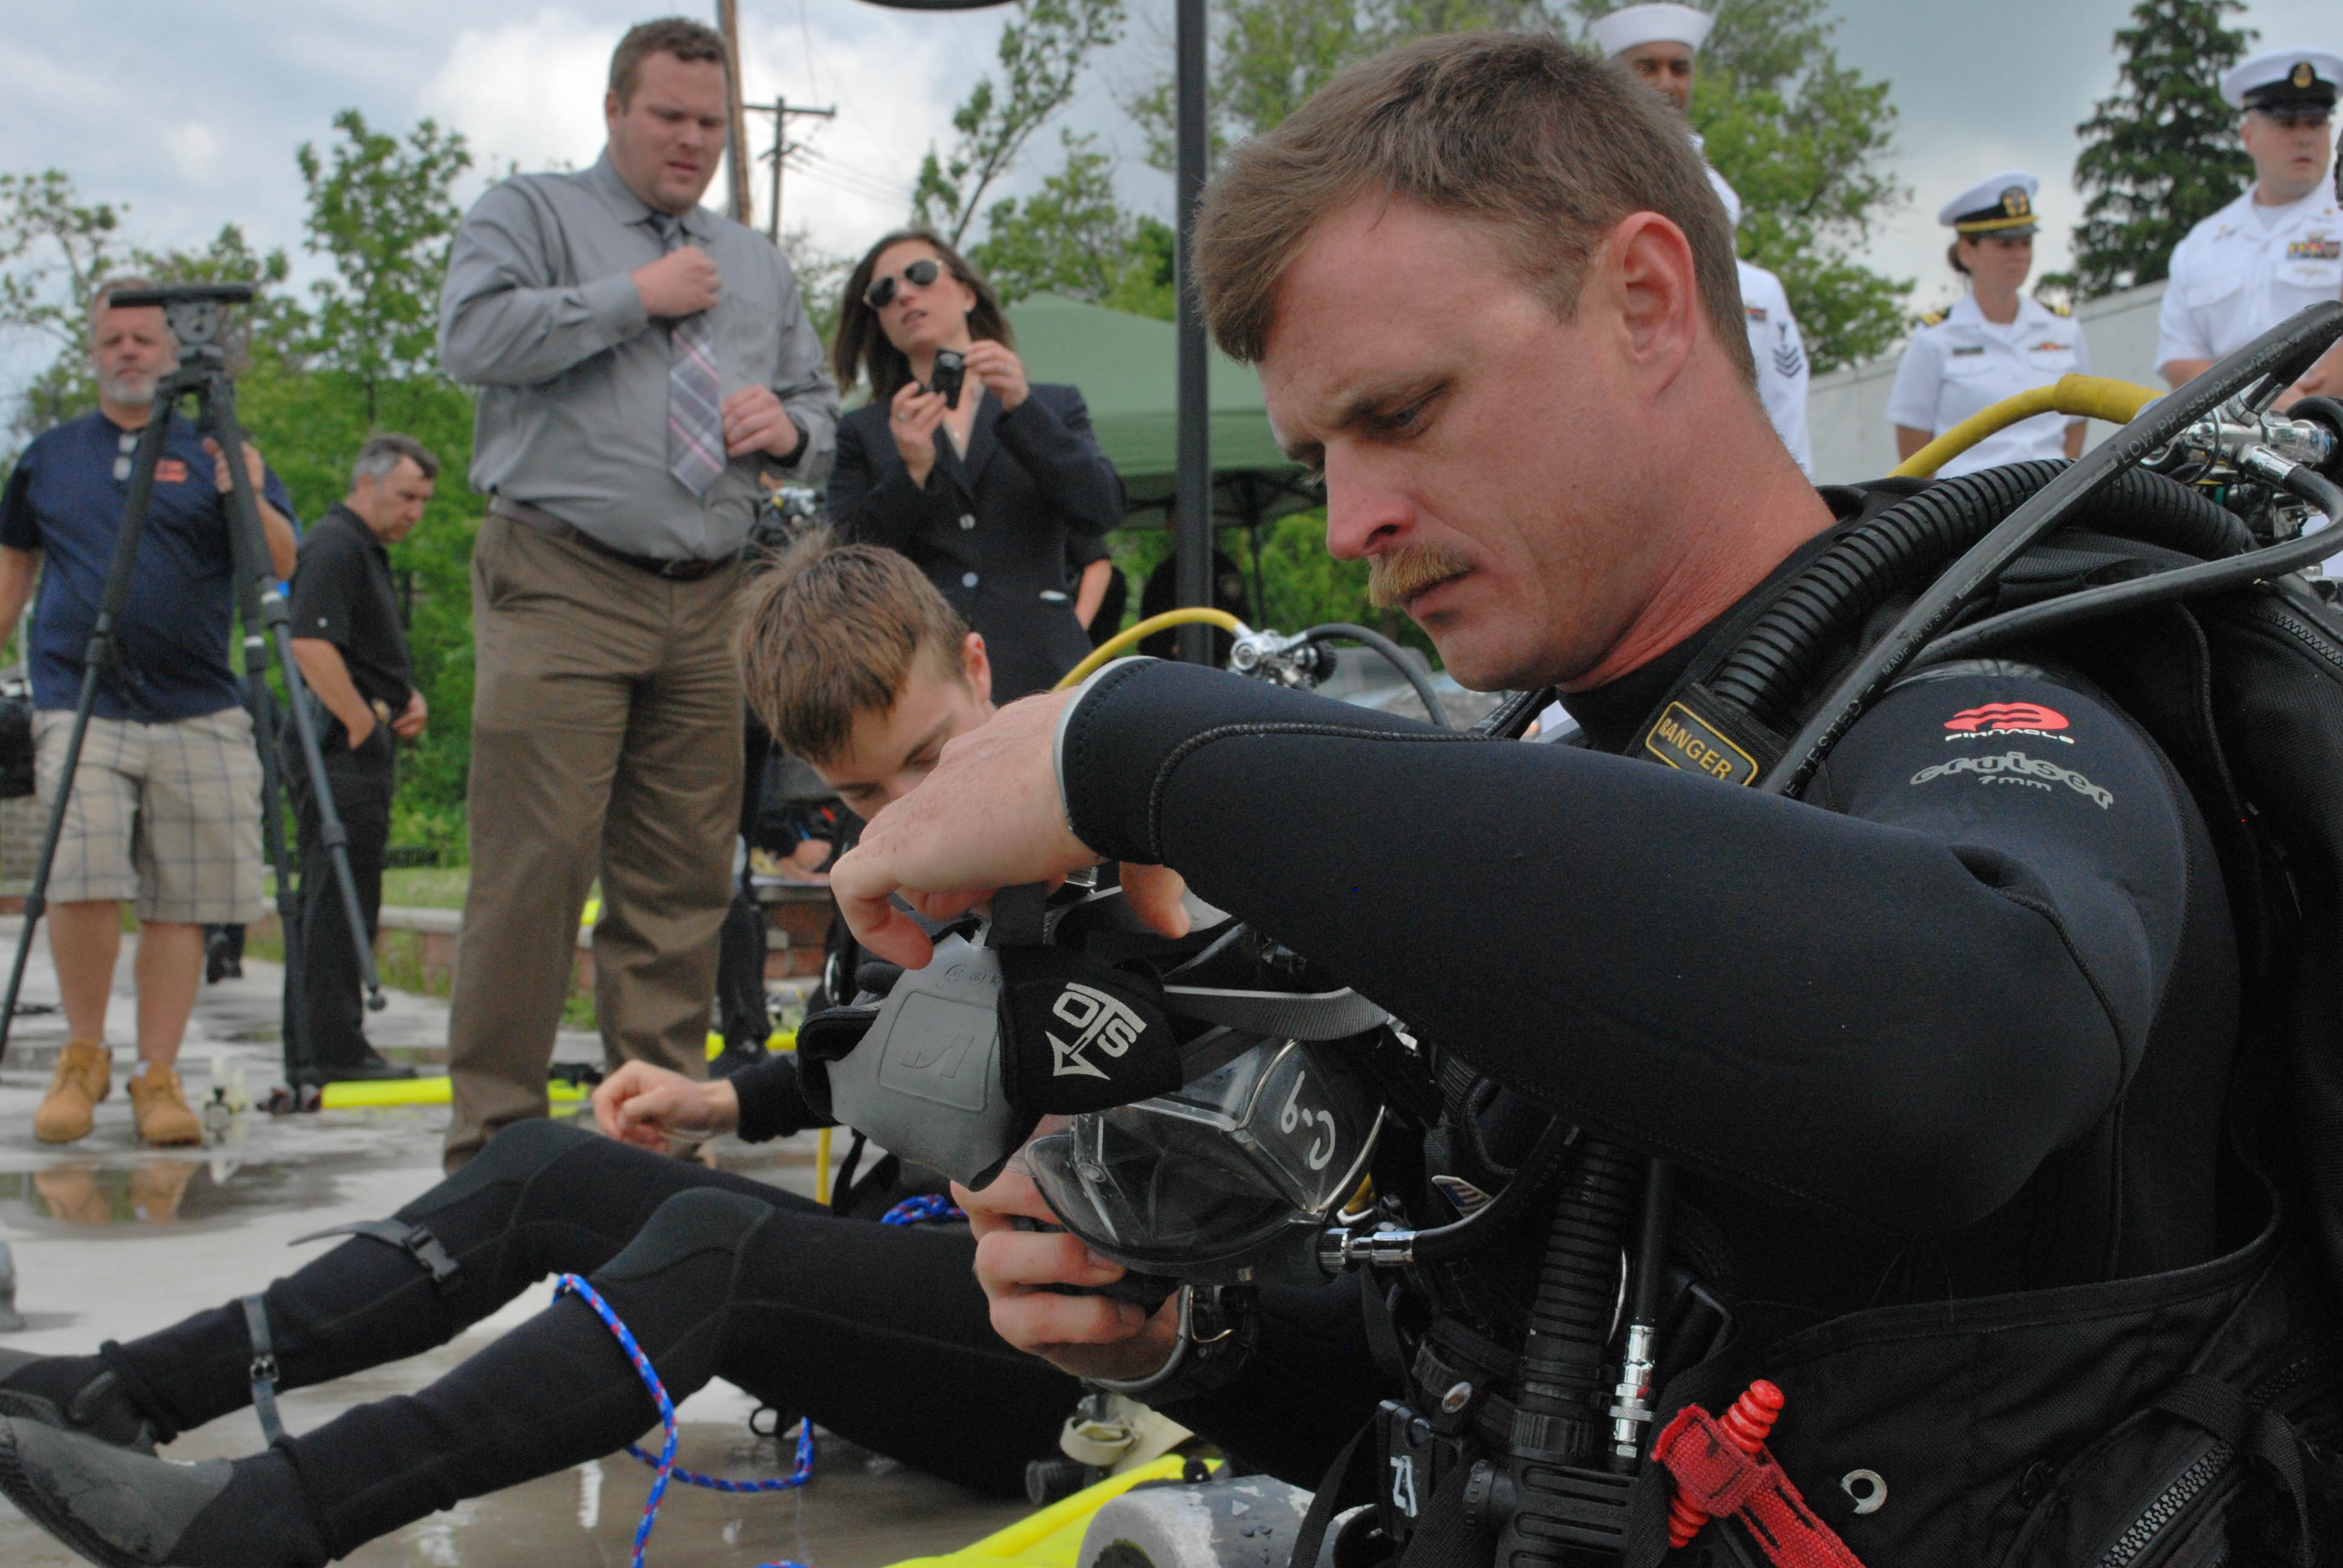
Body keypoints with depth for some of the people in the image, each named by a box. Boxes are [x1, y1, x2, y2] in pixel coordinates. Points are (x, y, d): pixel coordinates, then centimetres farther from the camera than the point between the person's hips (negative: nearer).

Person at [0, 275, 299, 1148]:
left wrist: (249, 500, -19)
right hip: (79, 706, 0)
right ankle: (83, 1058, 3)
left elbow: (283, 566, -1)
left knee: (180, 904, -1)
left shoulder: (215, 449, 9)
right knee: (83, 878, -16)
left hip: (198, 714, 0)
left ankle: (158, 1077, 8)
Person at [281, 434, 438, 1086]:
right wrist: (364, 724, -18)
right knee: (340, 901, -9)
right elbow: (311, 645, -23)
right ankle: (335, 1049, -8)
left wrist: (408, 697, 11)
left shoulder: (367, 550, 22)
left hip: (358, 748, 11)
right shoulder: (334, 545, -11)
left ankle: (308, 1050, 16)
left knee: (327, 902, 11)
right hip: (342, 748, -11)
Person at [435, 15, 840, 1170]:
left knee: (685, 880, 4)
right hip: (561, 589, -5)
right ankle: (495, 1137, -5)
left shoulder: (758, 263, 26)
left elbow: (820, 415, 26)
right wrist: (633, 297, -4)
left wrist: (788, 426, 2)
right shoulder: (532, 214, 10)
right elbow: (473, 339, -9)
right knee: (535, 865, -10)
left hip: (707, 607, 5)